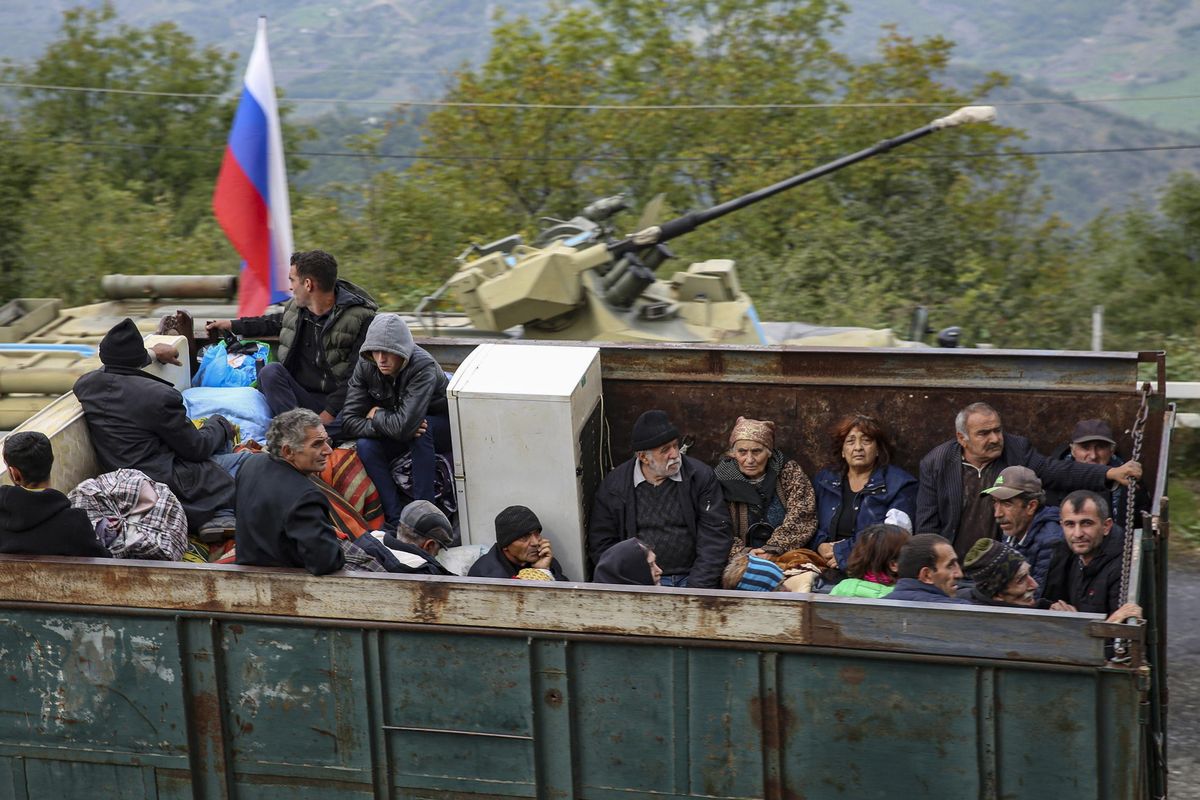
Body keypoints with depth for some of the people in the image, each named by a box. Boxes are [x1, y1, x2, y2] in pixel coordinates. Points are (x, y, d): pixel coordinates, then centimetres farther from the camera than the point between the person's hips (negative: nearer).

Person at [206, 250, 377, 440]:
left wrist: (330, 413, -21)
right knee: (270, 372, -24)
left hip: (340, 402, -6)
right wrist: (231, 325, 39)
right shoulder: (295, 307, 8)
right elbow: (275, 323, 34)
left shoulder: (361, 318, -12)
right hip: (300, 394, 6)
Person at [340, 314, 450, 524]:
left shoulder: (422, 366, -32)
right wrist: (386, 425, -33)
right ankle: (397, 520, -24)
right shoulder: (365, 366, -15)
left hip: (443, 426, -5)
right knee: (365, 446, -24)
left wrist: (376, 416, -22)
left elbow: (405, 425, -42)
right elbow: (348, 422, -18)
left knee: (421, 430, -37)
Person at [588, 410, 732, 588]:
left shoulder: (701, 476, 3)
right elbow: (601, 544, 7)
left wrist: (697, 587, -11)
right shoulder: (613, 485, 5)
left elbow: (715, 536, -1)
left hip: (690, 579, 0)